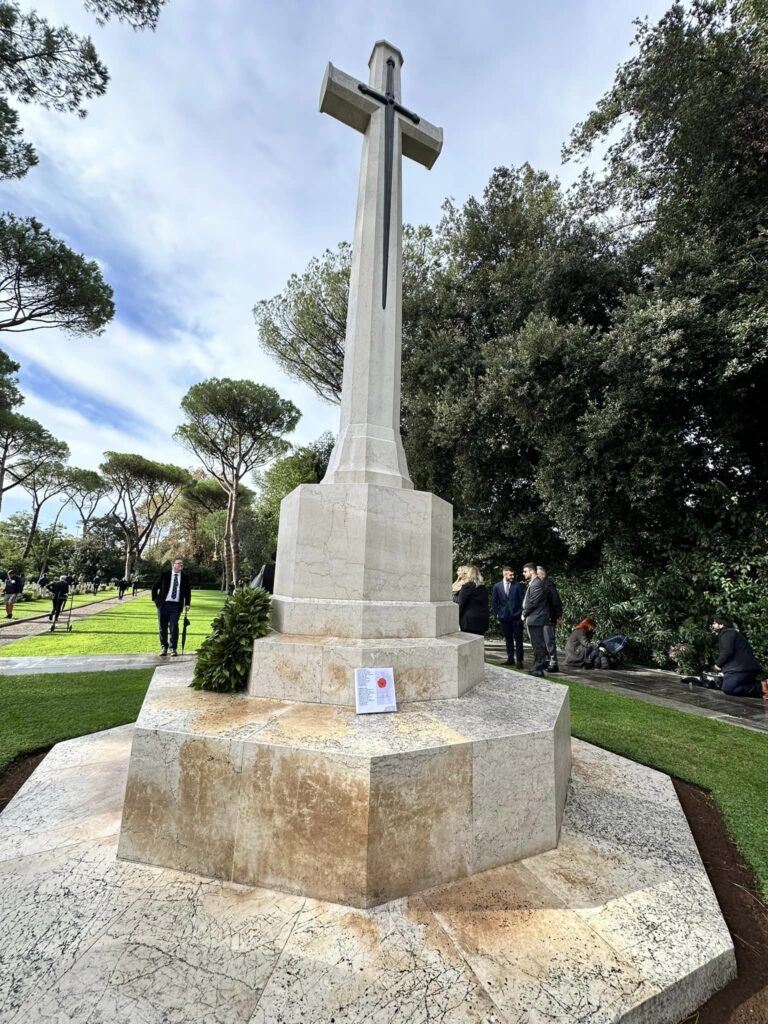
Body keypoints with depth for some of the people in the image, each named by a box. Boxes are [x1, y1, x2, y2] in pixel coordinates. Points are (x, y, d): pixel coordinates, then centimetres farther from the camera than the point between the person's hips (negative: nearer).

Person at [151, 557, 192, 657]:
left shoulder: (185, 577, 6)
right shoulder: (165, 575, 2)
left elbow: (188, 592, 13)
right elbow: (155, 587, 11)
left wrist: (187, 604, 4)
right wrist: (155, 599, 5)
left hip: (176, 605, 0)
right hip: (163, 604, 0)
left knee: (174, 627, -4)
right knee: (162, 627, 6)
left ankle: (173, 649, 7)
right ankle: (164, 647, 21)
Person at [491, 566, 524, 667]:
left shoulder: (517, 585, -1)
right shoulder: (497, 586, 3)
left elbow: (522, 600, 1)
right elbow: (494, 602, 8)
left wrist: (522, 613, -5)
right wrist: (497, 614, 3)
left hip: (516, 616, -2)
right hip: (504, 617, 2)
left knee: (518, 639, 0)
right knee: (508, 639, 10)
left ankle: (519, 660, 8)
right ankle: (510, 658, 21)